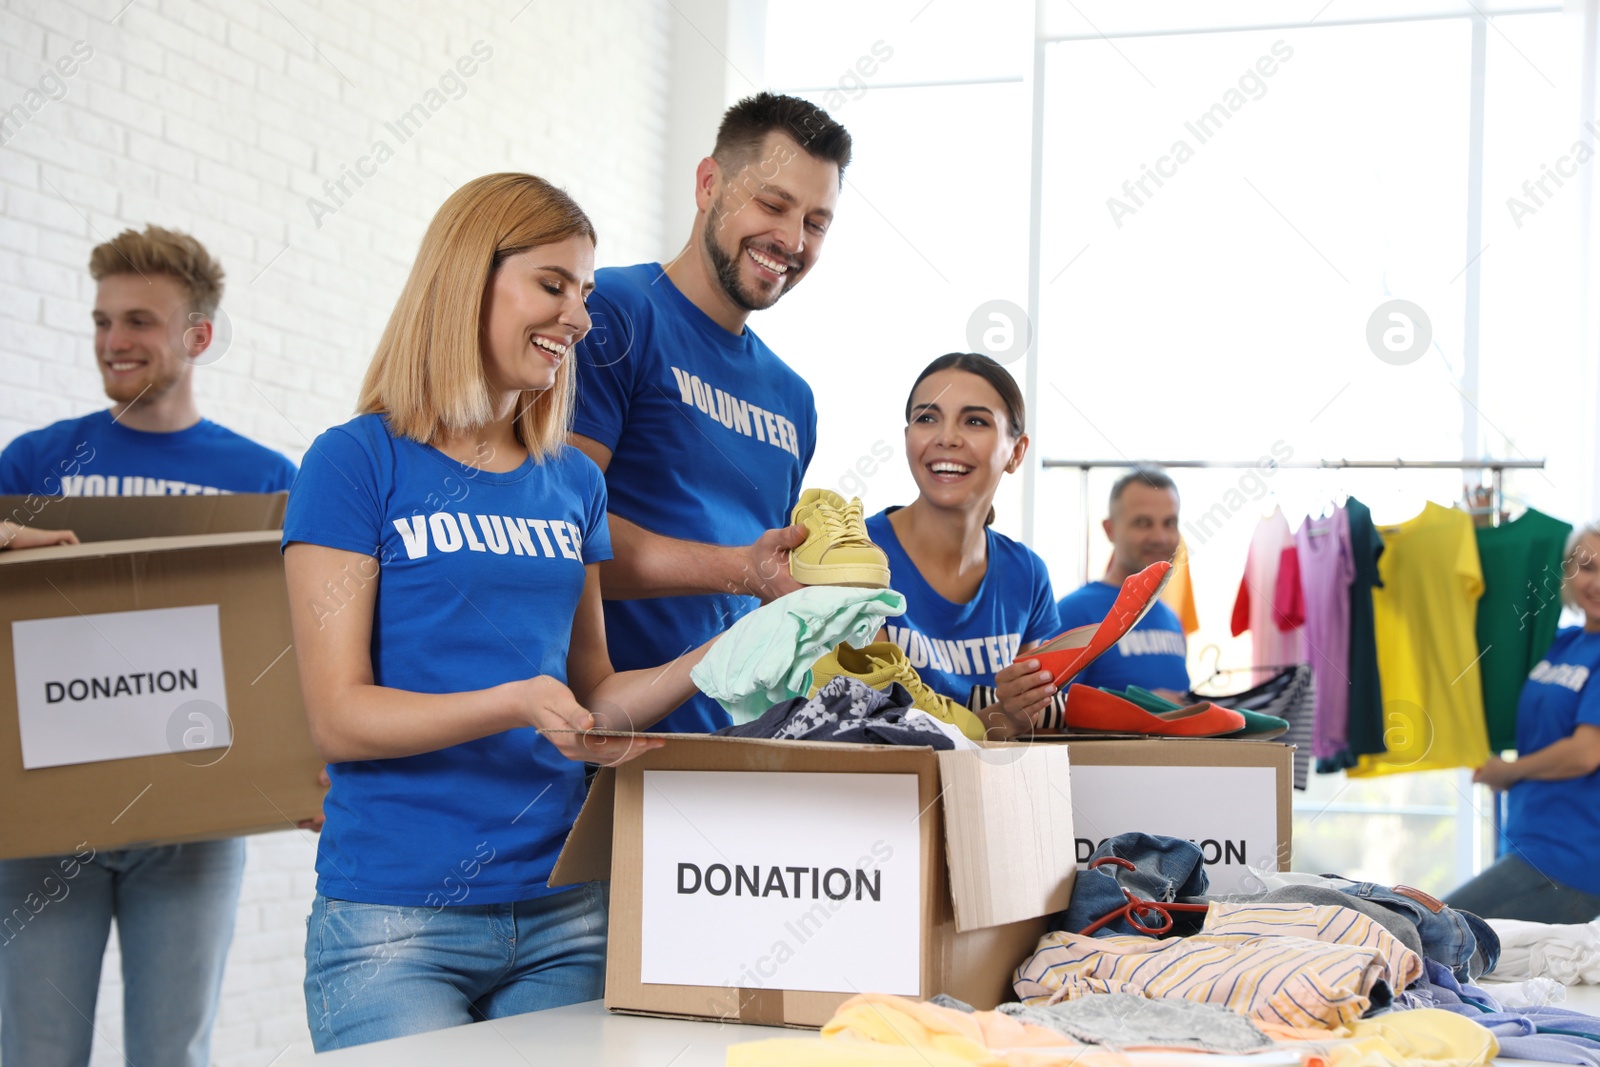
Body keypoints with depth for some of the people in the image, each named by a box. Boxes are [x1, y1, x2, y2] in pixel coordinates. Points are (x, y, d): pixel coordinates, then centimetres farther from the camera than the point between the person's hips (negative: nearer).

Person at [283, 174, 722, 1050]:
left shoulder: (573, 482, 12)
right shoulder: (358, 462, -3)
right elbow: (339, 717, -9)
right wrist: (512, 705, -22)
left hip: (564, 914, 5)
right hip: (394, 920, -5)